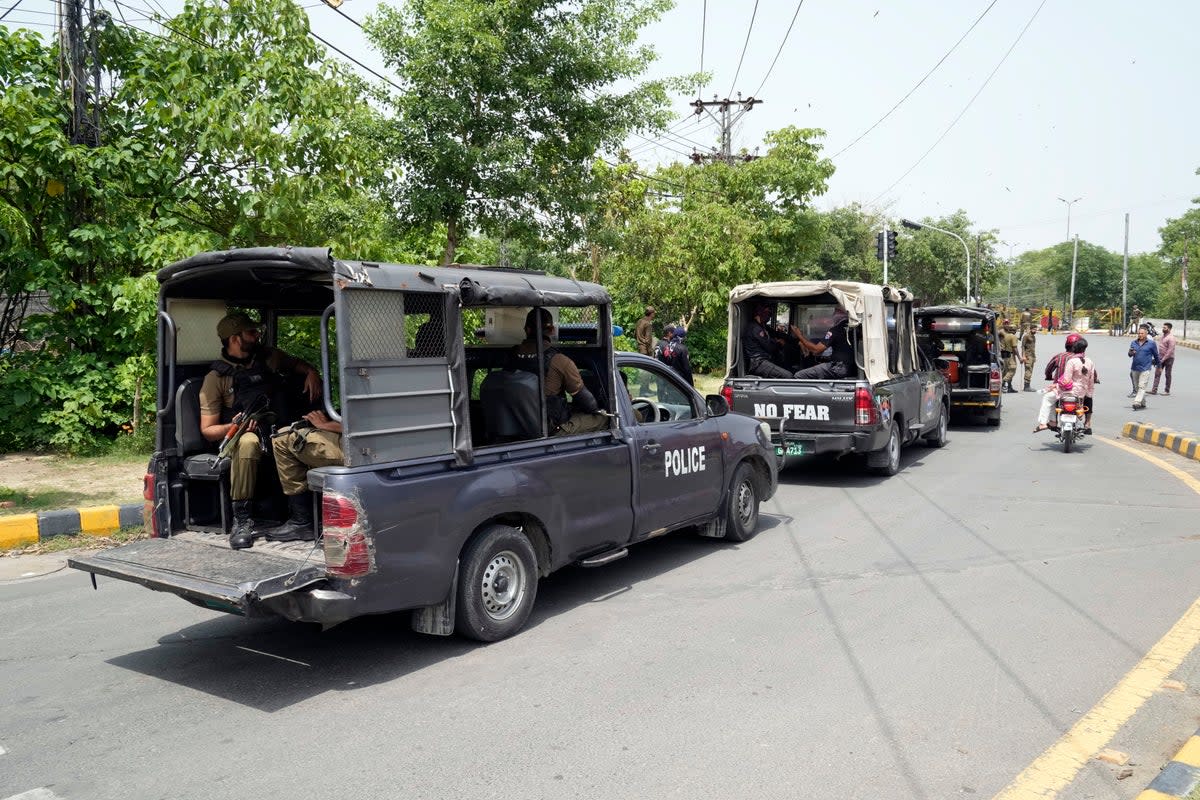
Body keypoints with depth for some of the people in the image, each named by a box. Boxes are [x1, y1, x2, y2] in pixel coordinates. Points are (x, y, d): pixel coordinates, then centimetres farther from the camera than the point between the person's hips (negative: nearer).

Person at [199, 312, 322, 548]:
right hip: (247, 433, -3)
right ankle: (241, 520, -33)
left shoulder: (269, 356, 15)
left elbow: (300, 364, 33)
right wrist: (233, 427, -19)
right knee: (247, 443, -41)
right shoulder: (216, 378, 4)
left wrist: (312, 374, 9)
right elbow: (207, 430, 3)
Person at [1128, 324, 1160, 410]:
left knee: (1142, 387, -12)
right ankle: (1143, 403, 24)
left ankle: (1137, 403, -21)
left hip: (1145, 369, -5)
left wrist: (1157, 364, 17)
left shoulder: (1151, 343, -1)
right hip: (1134, 368, 5)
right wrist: (1130, 353, -12)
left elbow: (1156, 355, 9)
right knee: (1137, 387, 11)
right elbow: (1129, 354, 11)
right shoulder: (1134, 342, 9)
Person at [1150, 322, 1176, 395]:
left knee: (1168, 375, 4)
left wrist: (1163, 359, -21)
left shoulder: (1171, 338, -16)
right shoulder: (1163, 336, 10)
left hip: (1168, 358, -7)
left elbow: (1170, 351, -20)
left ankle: (1167, 391, 12)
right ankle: (1154, 390, 0)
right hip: (1161, 358, 7)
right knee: (1157, 373, 1)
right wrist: (1158, 357, 14)